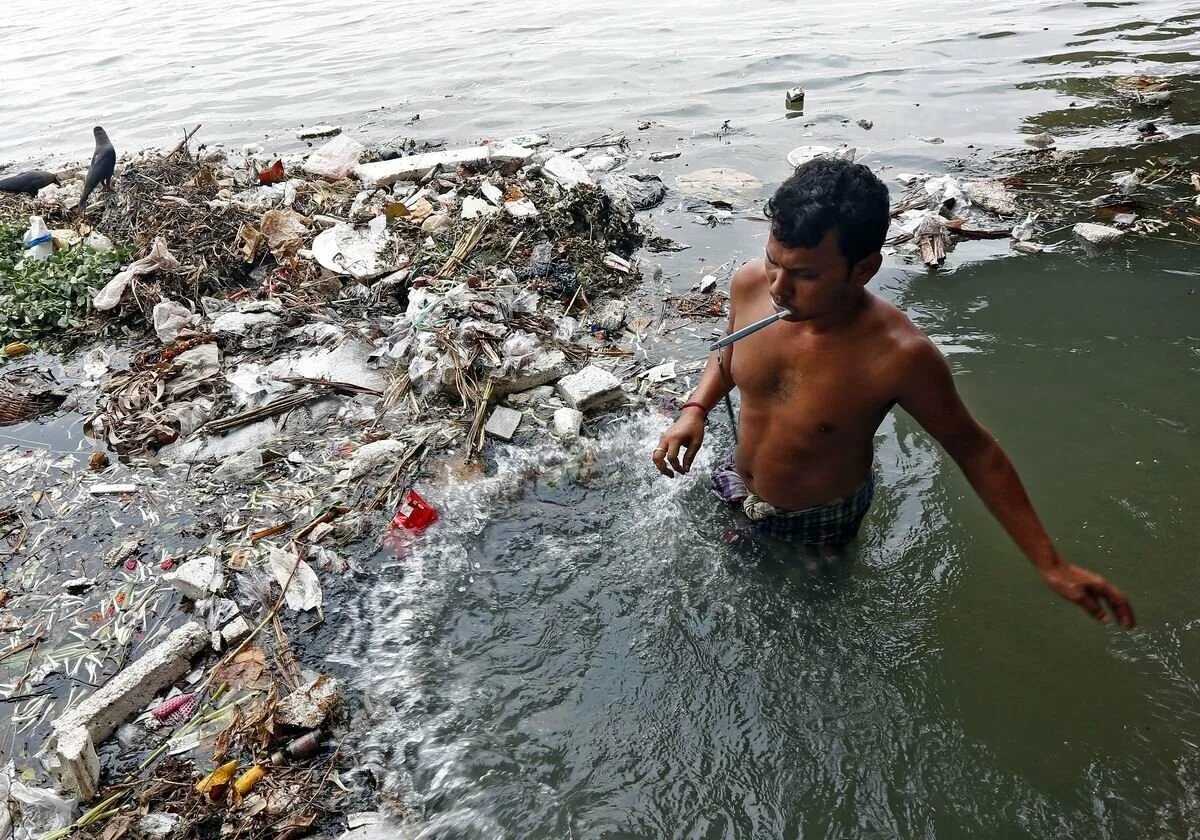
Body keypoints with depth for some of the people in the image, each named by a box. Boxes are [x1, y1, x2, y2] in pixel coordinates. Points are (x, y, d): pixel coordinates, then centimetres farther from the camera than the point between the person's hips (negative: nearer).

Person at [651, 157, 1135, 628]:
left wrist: (1051, 566, -16)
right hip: (735, 486, 4)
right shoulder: (750, 286, -24)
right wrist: (696, 410, -17)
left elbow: (973, 449, -20)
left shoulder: (898, 356, -36)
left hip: (817, 524, -3)